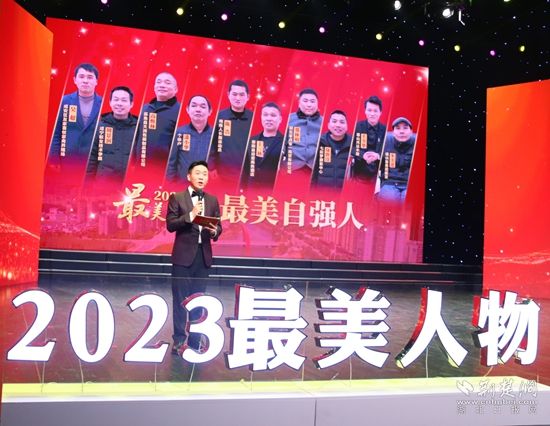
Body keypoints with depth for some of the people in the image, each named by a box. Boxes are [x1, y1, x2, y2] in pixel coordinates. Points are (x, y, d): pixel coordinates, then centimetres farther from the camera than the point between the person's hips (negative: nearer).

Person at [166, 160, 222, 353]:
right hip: (183, 254, -4)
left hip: (203, 255, 4)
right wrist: (190, 216, -21)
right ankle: (179, 339, 8)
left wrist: (214, 231, -14)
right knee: (180, 298, 0)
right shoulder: (177, 198, -2)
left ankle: (195, 338, 19)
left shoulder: (212, 200, 10)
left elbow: (218, 226, 8)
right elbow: (170, 225, -9)